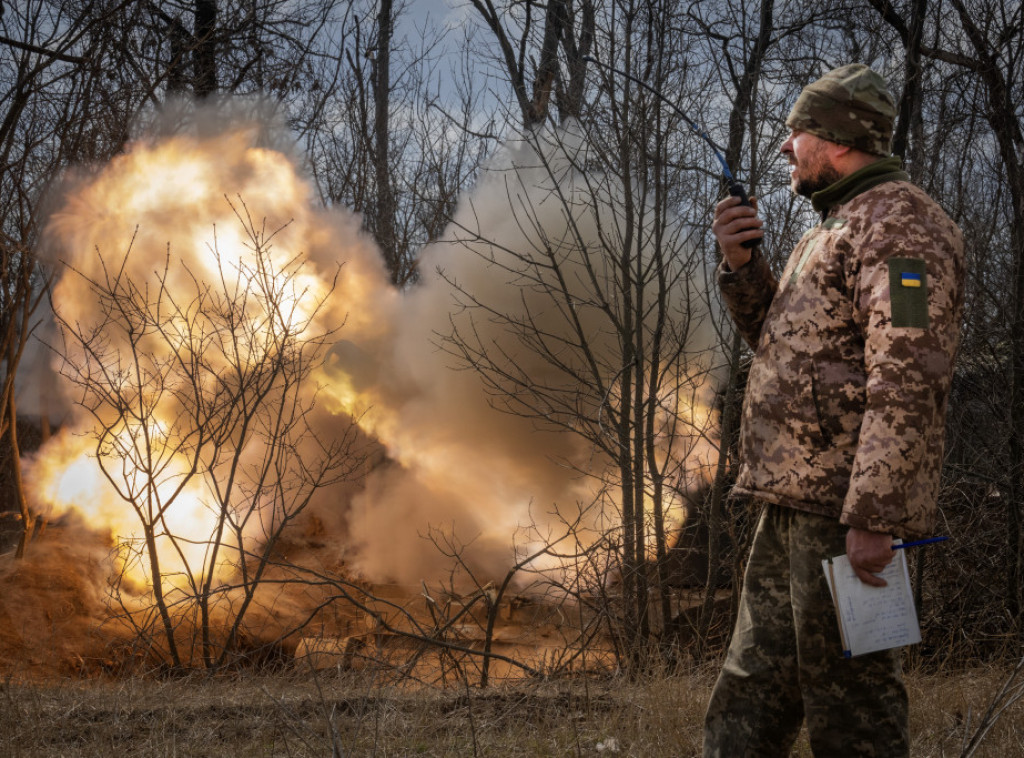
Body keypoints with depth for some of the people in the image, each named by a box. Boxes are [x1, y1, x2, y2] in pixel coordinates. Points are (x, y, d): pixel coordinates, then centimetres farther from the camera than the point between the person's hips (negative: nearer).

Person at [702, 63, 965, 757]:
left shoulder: (901, 223, -12)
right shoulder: (840, 227, 21)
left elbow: (907, 382, -22)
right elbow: (782, 342, 29)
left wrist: (874, 516, -27)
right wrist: (743, 265, 11)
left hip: (844, 509, -10)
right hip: (793, 502, 10)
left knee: (850, 702, -4)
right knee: (753, 690, 15)